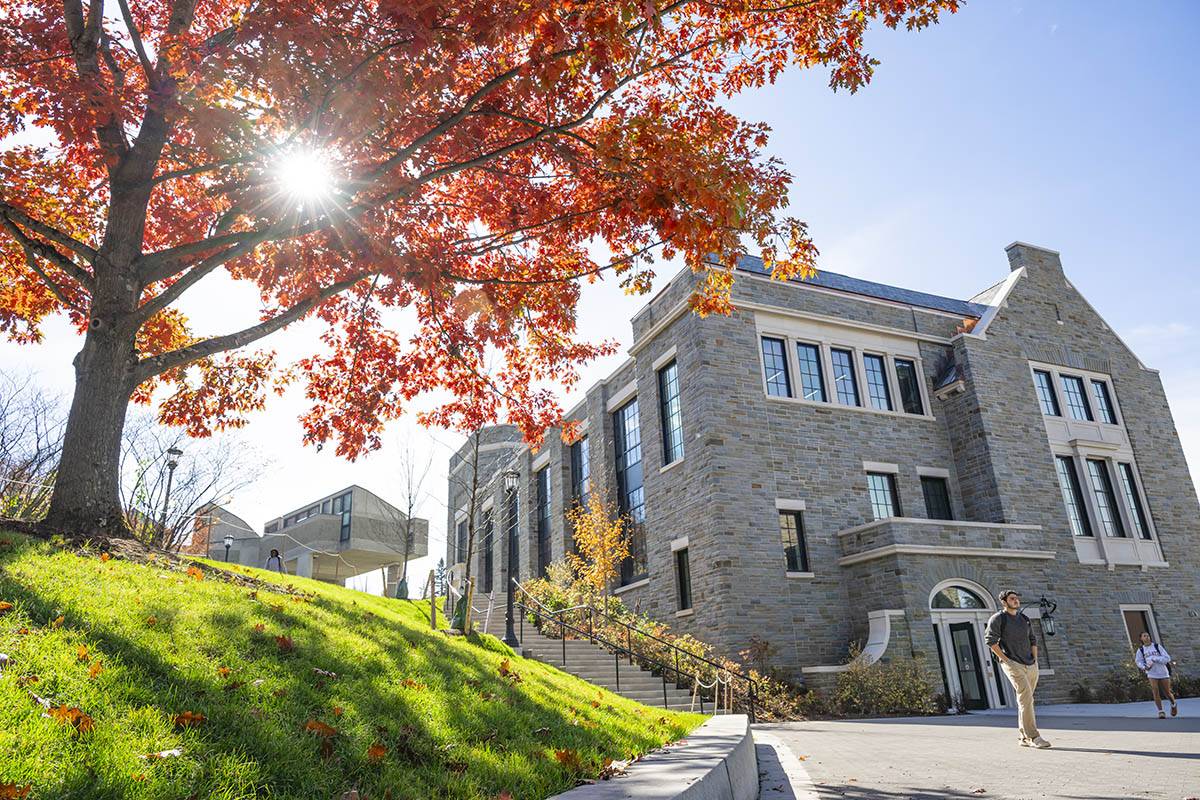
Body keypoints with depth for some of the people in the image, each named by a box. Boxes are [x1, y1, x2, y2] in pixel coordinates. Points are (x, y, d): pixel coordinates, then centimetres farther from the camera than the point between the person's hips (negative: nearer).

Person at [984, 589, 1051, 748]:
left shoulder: (1024, 619, 16)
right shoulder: (998, 618, -4)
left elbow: (1032, 640, 23)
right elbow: (990, 640, -9)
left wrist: (1035, 660, 11)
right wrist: (1005, 659, -12)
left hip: (1031, 666, 6)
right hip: (1012, 664, -6)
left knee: (1025, 700, 10)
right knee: (1026, 698, -16)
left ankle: (1024, 738, 18)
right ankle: (1033, 737, -15)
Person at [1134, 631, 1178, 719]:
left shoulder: (1157, 646, -6)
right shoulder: (1141, 650, 0)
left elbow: (1167, 658, -12)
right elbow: (1138, 661, 13)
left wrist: (1154, 659, -22)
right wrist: (1144, 667, -7)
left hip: (1163, 673, -1)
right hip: (1152, 674, 1)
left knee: (1167, 693, 9)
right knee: (1156, 692, -13)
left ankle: (1173, 705, 40)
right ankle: (1161, 712, -4)